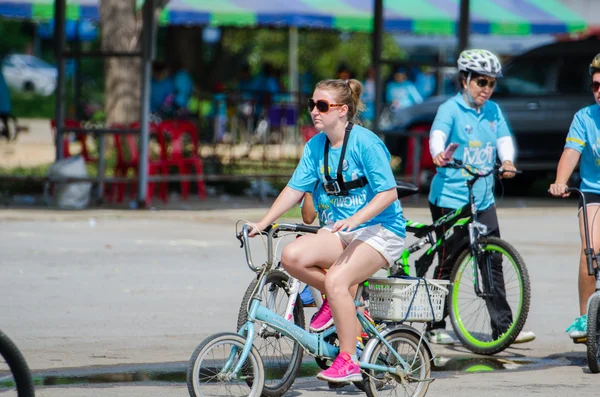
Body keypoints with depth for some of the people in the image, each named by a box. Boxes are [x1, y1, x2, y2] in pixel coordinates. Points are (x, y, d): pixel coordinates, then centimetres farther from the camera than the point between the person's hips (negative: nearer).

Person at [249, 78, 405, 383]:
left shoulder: (365, 143, -15)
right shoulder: (316, 146, 5)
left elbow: (388, 192, -19)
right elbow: (295, 188, 7)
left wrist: (355, 219, -31)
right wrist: (263, 223, -2)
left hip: (380, 229, -7)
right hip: (340, 230, 7)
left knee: (336, 279, -29)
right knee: (292, 256, -21)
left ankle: (348, 362, -16)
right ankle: (337, 300, 5)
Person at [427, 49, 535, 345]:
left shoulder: (493, 111, 11)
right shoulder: (450, 109, -7)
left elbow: (504, 138, -1)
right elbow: (438, 133, -24)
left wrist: (507, 161, -23)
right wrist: (438, 154, -46)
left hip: (483, 197, 5)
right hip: (449, 196, -5)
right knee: (448, 262, 0)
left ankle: (503, 326, 7)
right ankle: (435, 326, 11)